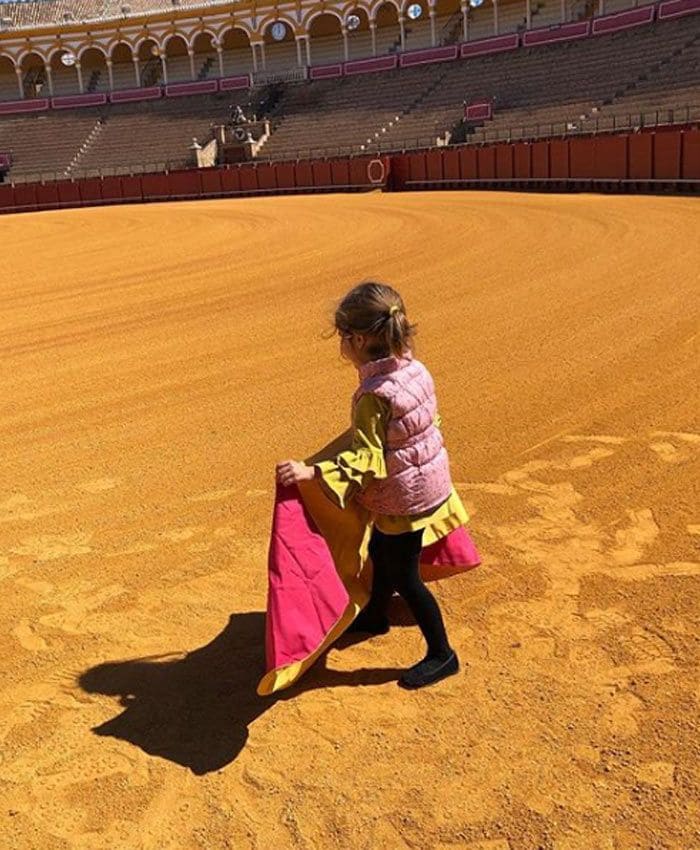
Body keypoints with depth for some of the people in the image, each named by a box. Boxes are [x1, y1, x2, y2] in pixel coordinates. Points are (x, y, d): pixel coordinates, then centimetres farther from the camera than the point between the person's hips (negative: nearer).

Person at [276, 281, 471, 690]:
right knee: (381, 553, 27)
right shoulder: (417, 370, -4)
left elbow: (368, 460, -30)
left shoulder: (374, 396, -28)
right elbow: (433, 422, 9)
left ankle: (442, 654, 21)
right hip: (430, 483, 9)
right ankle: (376, 615, 50)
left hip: (404, 502, -9)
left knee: (405, 577, 7)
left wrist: (311, 472, -36)